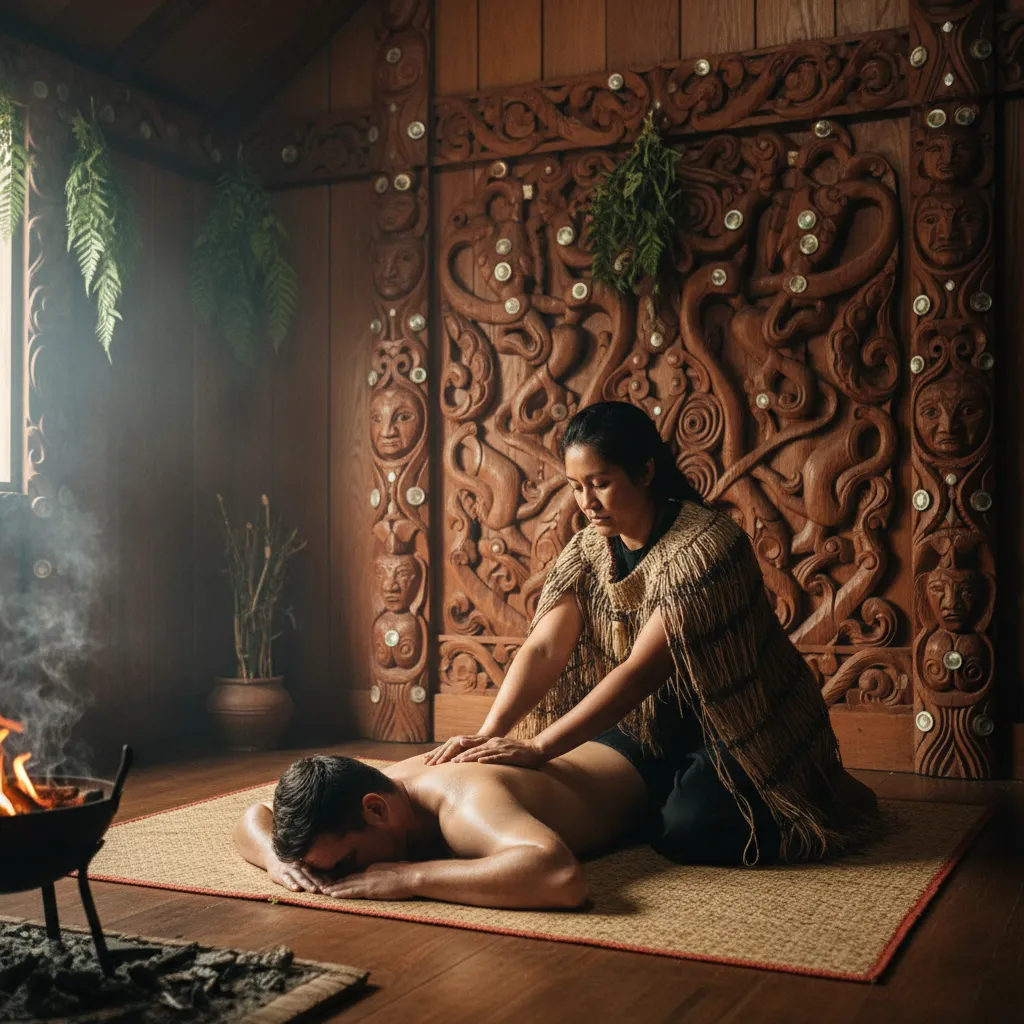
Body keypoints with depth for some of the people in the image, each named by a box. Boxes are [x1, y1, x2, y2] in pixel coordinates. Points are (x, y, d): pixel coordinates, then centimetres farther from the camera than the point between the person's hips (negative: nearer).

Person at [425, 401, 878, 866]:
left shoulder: (705, 544, -27)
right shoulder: (590, 546, -5)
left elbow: (641, 670, -34)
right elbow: (544, 648, -14)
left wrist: (537, 748, -38)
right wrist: (489, 735, -30)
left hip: (740, 723, -7)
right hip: (656, 723, 7)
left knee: (686, 832, -27)